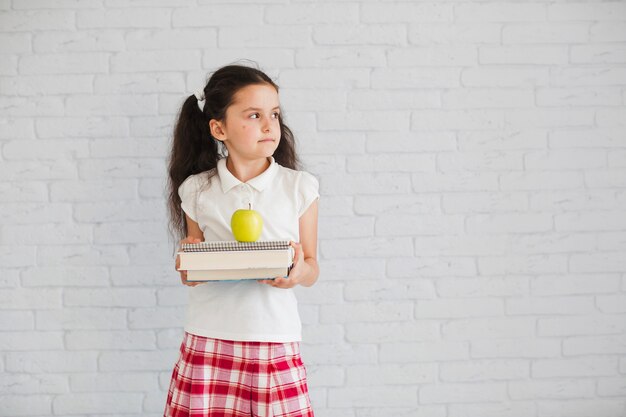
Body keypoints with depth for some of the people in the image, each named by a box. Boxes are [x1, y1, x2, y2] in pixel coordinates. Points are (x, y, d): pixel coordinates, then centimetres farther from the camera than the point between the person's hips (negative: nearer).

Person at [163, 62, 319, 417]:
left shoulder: (299, 187, 2)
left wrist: (297, 274, -16)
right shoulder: (197, 190, 4)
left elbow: (312, 269, 6)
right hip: (209, 341, 1)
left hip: (275, 340, 0)